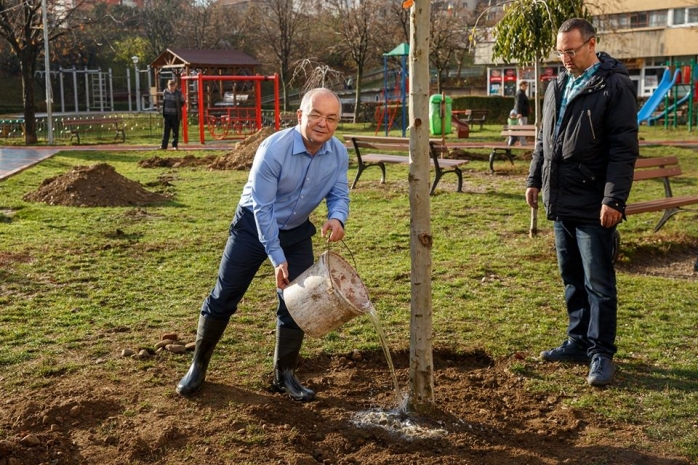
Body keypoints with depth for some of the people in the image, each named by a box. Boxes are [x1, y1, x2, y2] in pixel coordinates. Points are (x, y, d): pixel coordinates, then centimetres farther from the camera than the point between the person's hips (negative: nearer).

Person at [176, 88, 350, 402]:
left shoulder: (339, 154, -14)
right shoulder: (273, 149, -29)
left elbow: (339, 195, -5)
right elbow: (262, 207, -26)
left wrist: (337, 218, -30)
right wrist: (277, 258, -27)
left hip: (297, 232, 4)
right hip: (253, 226, -4)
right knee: (224, 298, 3)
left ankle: (284, 375, 18)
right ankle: (198, 366, 20)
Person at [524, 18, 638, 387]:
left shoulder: (614, 86, -10)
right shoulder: (557, 86, 14)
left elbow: (624, 149, -15)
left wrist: (614, 199, -19)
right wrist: (535, 179, 19)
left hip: (593, 207, -7)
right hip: (560, 203, 8)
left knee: (598, 283, -1)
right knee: (572, 279, 15)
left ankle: (601, 353, 8)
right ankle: (579, 342, 27)